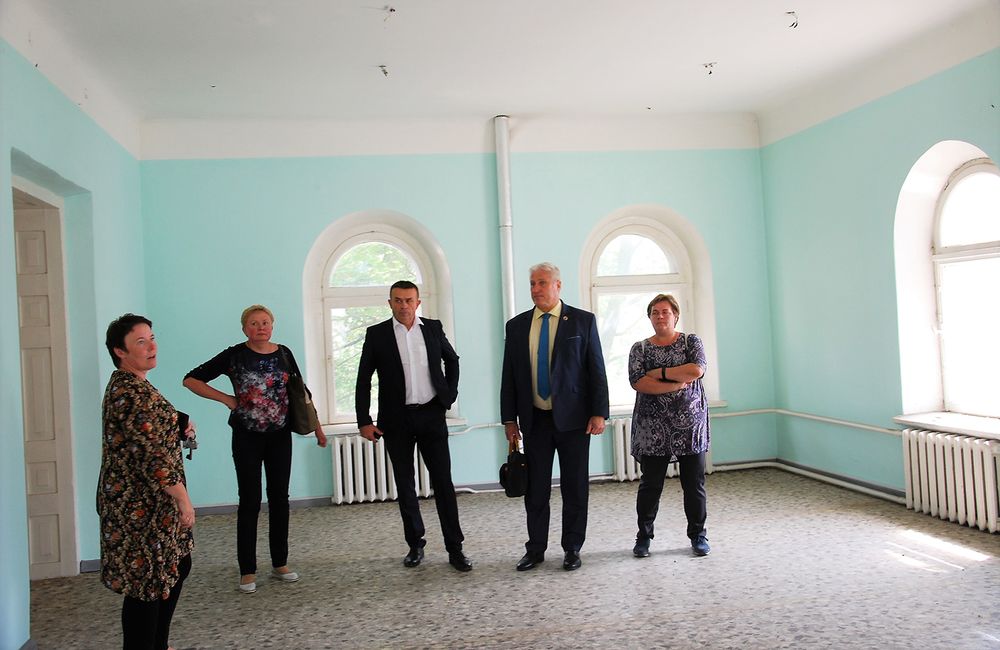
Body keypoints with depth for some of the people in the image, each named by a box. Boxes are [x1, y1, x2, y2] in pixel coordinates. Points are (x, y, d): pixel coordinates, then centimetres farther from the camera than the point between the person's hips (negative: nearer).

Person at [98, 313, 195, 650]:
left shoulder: (126, 385, 12)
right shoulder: (132, 393, -21)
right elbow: (152, 456, -24)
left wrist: (178, 428, 6)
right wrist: (184, 499, -18)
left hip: (141, 499, 11)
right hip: (142, 504, -11)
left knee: (177, 565, 19)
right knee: (148, 580, 0)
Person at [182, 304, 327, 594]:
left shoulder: (283, 354, 3)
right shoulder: (234, 355, -6)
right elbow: (191, 380, -3)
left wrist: (317, 428, 8)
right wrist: (226, 398, -10)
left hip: (280, 436, 3)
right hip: (247, 438, -3)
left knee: (279, 498, 8)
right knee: (250, 501, 2)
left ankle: (279, 563, 21)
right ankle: (247, 570, 13)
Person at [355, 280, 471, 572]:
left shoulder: (433, 328, 4)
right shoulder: (377, 334, 0)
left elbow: (452, 360, 20)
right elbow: (363, 381, 2)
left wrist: (450, 394, 9)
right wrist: (364, 421, -3)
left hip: (431, 415, 0)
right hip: (397, 420, 0)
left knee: (443, 481, -1)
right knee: (404, 485, 8)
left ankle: (454, 548, 6)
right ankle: (415, 544, 22)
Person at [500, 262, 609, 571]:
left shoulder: (583, 321, -1)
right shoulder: (517, 325, 7)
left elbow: (597, 370, -2)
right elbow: (509, 376, 8)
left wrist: (599, 413, -8)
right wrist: (509, 418, 5)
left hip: (573, 418, -2)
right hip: (535, 419, 2)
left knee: (575, 487, 6)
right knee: (535, 487, 9)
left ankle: (572, 549, 21)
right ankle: (535, 549, 23)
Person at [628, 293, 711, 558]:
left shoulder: (691, 342, 5)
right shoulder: (639, 349, 5)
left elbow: (697, 370, -14)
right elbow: (638, 382, -10)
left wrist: (660, 372, -11)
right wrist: (677, 384, -15)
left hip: (690, 424, 0)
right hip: (653, 428, 0)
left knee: (694, 483, 7)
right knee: (650, 484, 5)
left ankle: (698, 535, 22)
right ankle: (644, 536, 19)